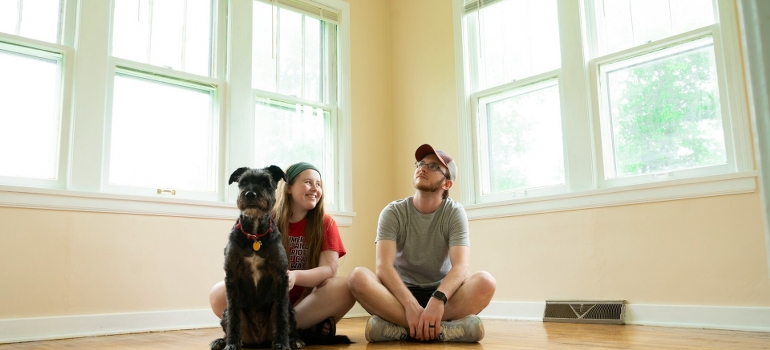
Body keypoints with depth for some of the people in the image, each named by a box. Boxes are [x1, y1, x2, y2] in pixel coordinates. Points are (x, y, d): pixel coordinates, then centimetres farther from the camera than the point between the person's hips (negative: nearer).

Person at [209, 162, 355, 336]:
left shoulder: (325, 223, 0)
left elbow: (329, 269, -12)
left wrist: (294, 276, -32)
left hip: (306, 303, 0)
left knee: (345, 288, -29)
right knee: (219, 294, -25)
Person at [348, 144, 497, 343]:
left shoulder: (455, 213, -5)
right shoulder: (393, 212, -5)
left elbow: (461, 267, -19)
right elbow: (384, 266, -19)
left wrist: (438, 300, -40)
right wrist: (411, 305, -36)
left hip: (441, 293, 0)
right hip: (401, 294, 0)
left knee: (485, 282, -29)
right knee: (359, 277, -30)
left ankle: (400, 327, -30)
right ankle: (445, 328, -34)